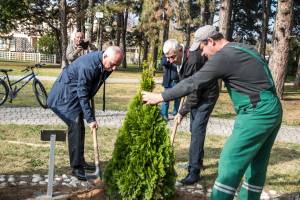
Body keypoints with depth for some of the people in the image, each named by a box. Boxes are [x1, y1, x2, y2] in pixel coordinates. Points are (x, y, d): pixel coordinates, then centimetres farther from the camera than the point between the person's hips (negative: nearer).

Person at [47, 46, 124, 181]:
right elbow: (83, 95, -29)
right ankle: (76, 167, -8)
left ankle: (80, 162, 24)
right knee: (76, 127, -15)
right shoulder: (87, 66, -34)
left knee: (79, 128, 12)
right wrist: (90, 119, -26)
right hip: (65, 97, -9)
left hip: (75, 96, 9)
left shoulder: (106, 65, -7)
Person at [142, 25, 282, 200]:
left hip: (257, 114, -10)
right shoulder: (244, 49, 15)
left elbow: (193, 83, -13)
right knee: (257, 165, 16)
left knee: (230, 162, -4)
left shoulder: (223, 56, -13)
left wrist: (160, 97, -6)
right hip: (273, 111, 10)